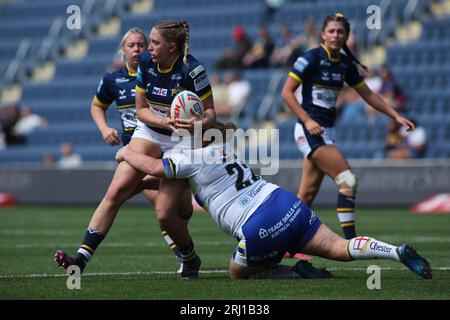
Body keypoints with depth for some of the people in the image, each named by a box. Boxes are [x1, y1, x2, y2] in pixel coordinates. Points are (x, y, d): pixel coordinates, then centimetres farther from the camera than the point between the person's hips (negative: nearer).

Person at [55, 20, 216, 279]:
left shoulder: (192, 70, -20)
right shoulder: (146, 63, -6)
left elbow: (210, 111, -13)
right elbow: (141, 109, 0)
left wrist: (202, 122, -36)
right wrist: (164, 122, -20)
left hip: (182, 142, -4)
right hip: (148, 133, 5)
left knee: (165, 213, -12)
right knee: (116, 191, -14)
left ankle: (191, 260, 17)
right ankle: (83, 256, -18)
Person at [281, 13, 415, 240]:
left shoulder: (345, 64, 10)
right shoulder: (312, 58, -10)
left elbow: (367, 95, 19)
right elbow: (287, 92, -11)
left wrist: (396, 116, 15)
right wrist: (307, 121, -20)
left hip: (326, 132, 7)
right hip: (310, 130, -7)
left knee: (307, 195, 8)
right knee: (348, 180, -16)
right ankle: (350, 241, -14)